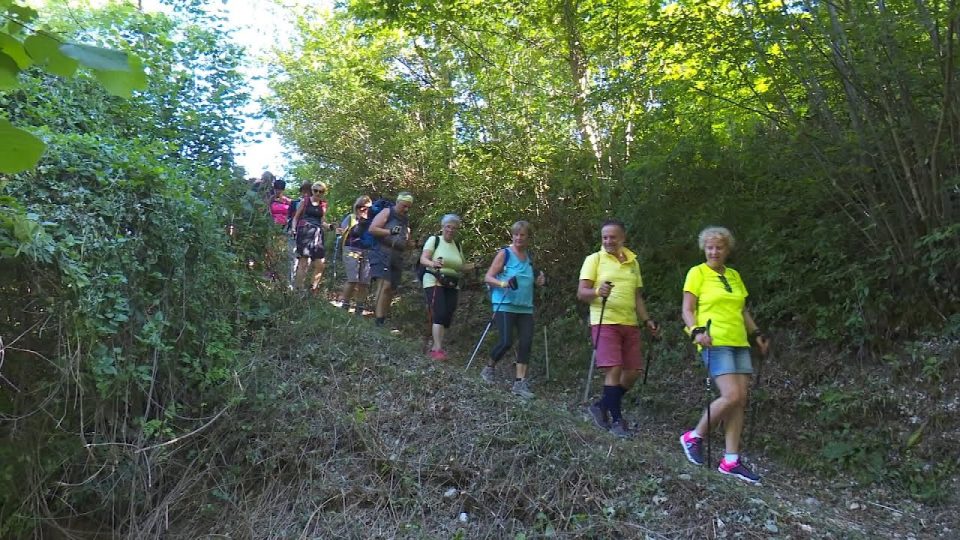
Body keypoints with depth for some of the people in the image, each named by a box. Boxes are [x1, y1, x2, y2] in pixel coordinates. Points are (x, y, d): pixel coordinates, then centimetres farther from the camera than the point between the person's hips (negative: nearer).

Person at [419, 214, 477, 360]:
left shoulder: (457, 245, 15)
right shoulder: (434, 240, -2)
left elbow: (461, 266, 21)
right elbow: (423, 259, -13)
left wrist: (473, 266, 2)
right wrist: (433, 263, -34)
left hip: (452, 286, 6)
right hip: (434, 282, -6)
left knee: (448, 316, 1)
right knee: (439, 313, -18)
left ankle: (435, 347, 11)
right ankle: (438, 349, -19)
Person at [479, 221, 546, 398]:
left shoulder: (529, 258, 13)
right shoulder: (504, 254, -4)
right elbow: (487, 278, -6)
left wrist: (539, 281, 6)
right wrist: (503, 284, -24)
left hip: (525, 308, 5)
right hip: (505, 306, -5)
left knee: (526, 343, -3)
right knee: (506, 342, -11)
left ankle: (520, 382, 2)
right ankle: (489, 368, 17)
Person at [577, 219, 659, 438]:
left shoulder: (633, 262, 16)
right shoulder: (594, 259, 0)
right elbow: (581, 293, -6)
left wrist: (647, 320, 11)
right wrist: (597, 292, -27)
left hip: (630, 323, 6)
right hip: (604, 322, -6)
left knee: (633, 371, 4)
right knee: (614, 370, -12)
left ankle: (602, 407, 21)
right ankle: (617, 420, -1)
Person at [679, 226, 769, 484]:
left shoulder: (734, 275, 18)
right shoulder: (697, 273, 0)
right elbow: (687, 309, -5)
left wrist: (757, 333, 13)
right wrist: (696, 331, -20)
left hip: (739, 342, 7)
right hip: (715, 343, -7)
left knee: (741, 400, 0)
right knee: (731, 396, -19)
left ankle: (731, 461, 5)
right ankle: (694, 437, 1)